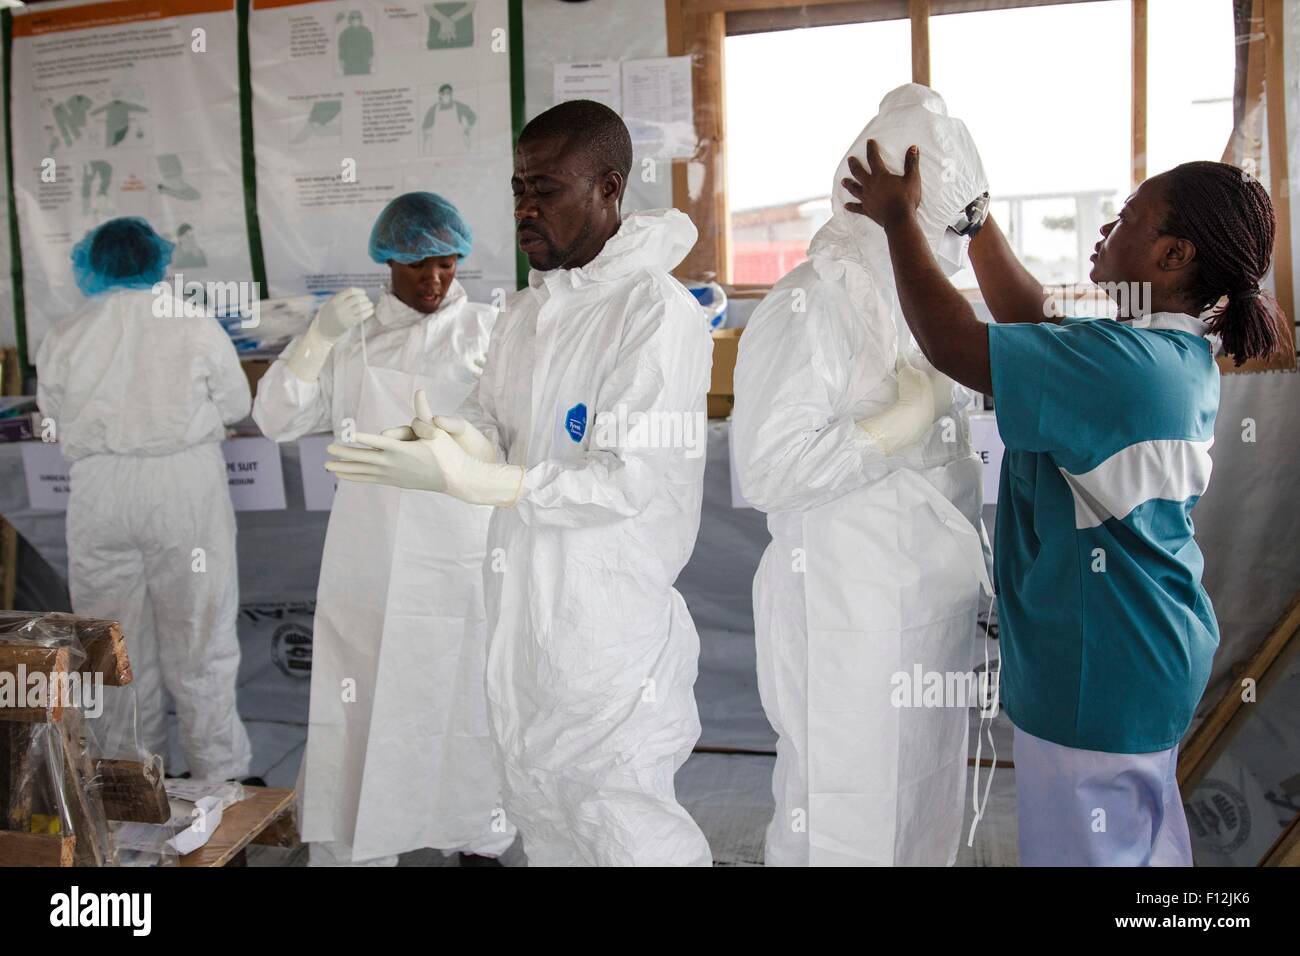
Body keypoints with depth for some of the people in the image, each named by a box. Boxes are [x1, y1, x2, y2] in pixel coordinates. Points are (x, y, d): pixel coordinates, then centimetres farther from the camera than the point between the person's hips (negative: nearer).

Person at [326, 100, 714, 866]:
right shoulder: (526, 311, 10)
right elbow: (490, 419, 11)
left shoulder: (659, 312, -15)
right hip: (523, 607, 8)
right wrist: (457, 437, -14)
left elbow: (627, 482, -21)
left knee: (620, 822, 4)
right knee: (540, 812, 20)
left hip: (612, 625, -8)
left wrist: (465, 479, -25)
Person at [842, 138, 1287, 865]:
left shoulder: (1119, 363, -26)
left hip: (1097, 676, -9)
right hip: (1155, 659, 9)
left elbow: (953, 343, -24)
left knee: (1085, 850, 7)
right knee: (1150, 846, 24)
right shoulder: (1185, 355, 5)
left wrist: (900, 218, -12)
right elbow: (1030, 319, 12)